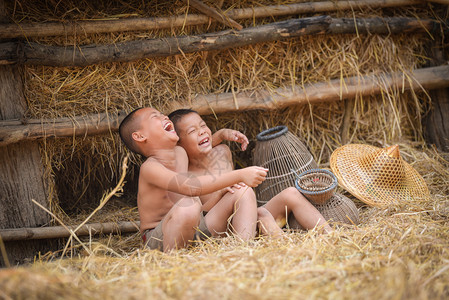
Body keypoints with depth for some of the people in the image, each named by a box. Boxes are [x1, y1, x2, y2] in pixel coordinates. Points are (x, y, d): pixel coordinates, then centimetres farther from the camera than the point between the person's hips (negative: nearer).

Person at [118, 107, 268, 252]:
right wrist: (239, 176, -38)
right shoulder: (149, 168, -20)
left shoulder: (180, 152, 6)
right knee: (188, 205, -39)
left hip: (196, 229, 8)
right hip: (160, 240, -8)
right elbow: (190, 186, -36)